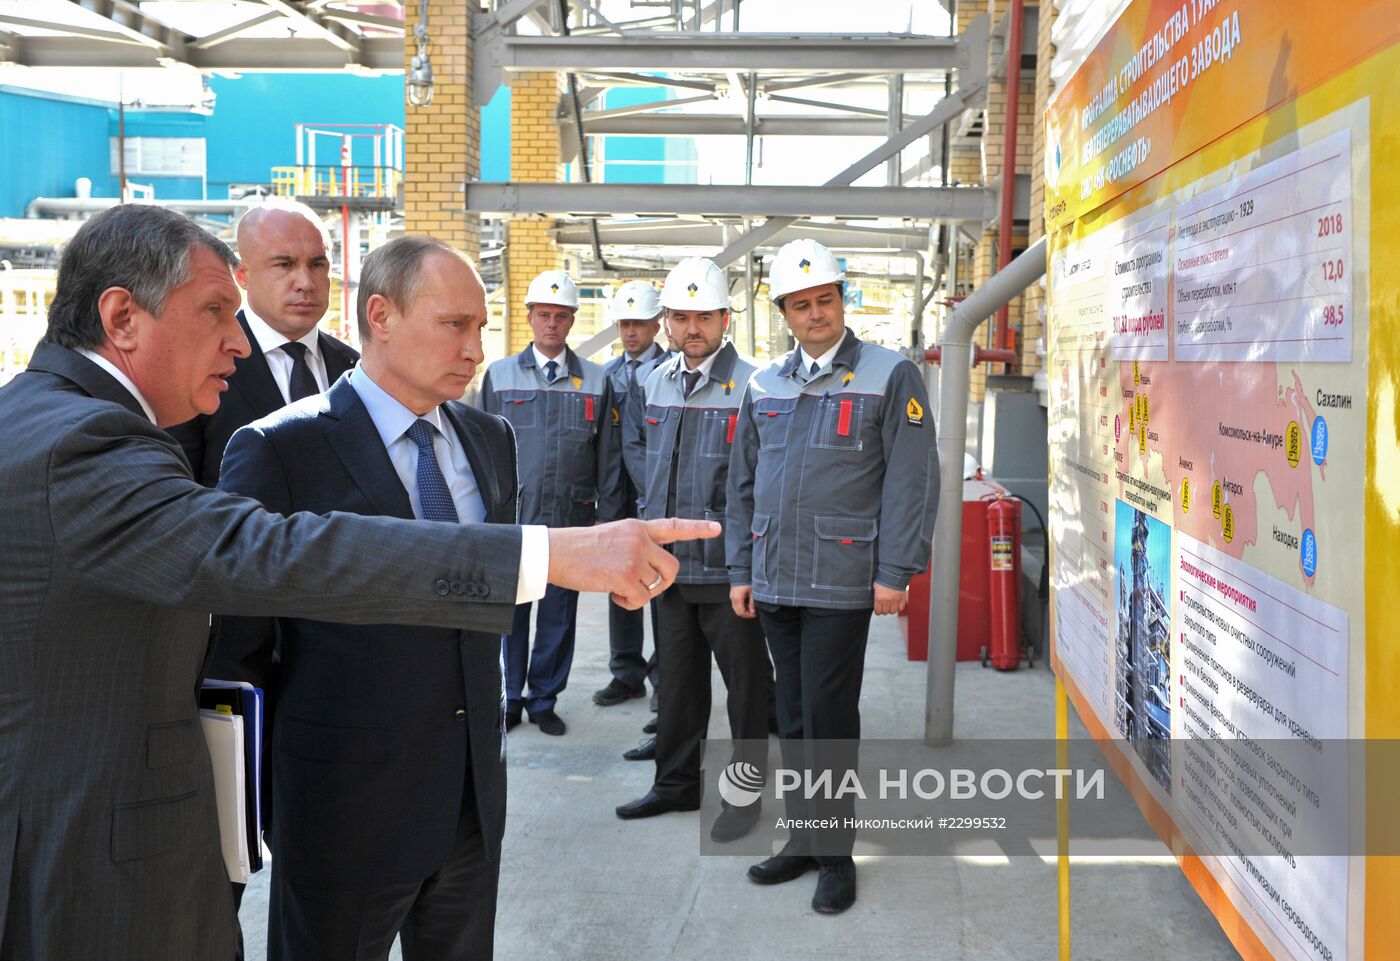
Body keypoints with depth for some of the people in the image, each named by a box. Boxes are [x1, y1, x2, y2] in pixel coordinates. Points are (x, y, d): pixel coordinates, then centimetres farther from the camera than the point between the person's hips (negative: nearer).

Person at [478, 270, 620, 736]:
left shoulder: (596, 381, 6)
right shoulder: (499, 375, 6)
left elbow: (607, 457, 6)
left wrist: (607, 519, 1)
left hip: (571, 521, 0)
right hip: (512, 518, 0)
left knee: (559, 615, 7)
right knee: (510, 611, 6)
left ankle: (544, 700, 21)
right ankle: (509, 698, 21)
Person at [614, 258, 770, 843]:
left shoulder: (752, 385, -11)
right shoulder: (656, 383, 10)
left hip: (729, 566, -6)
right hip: (670, 564, 6)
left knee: (745, 682, 7)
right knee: (678, 680, 17)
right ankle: (676, 782, 31)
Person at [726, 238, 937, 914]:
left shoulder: (890, 376, -3)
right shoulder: (765, 385, 12)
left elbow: (912, 479, -7)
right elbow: (743, 483, 16)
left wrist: (895, 572, -12)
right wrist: (740, 570, 12)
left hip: (841, 584, -5)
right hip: (773, 581, 5)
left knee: (829, 719, -1)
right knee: (793, 718, 13)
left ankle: (835, 855, 14)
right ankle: (804, 839, 26)